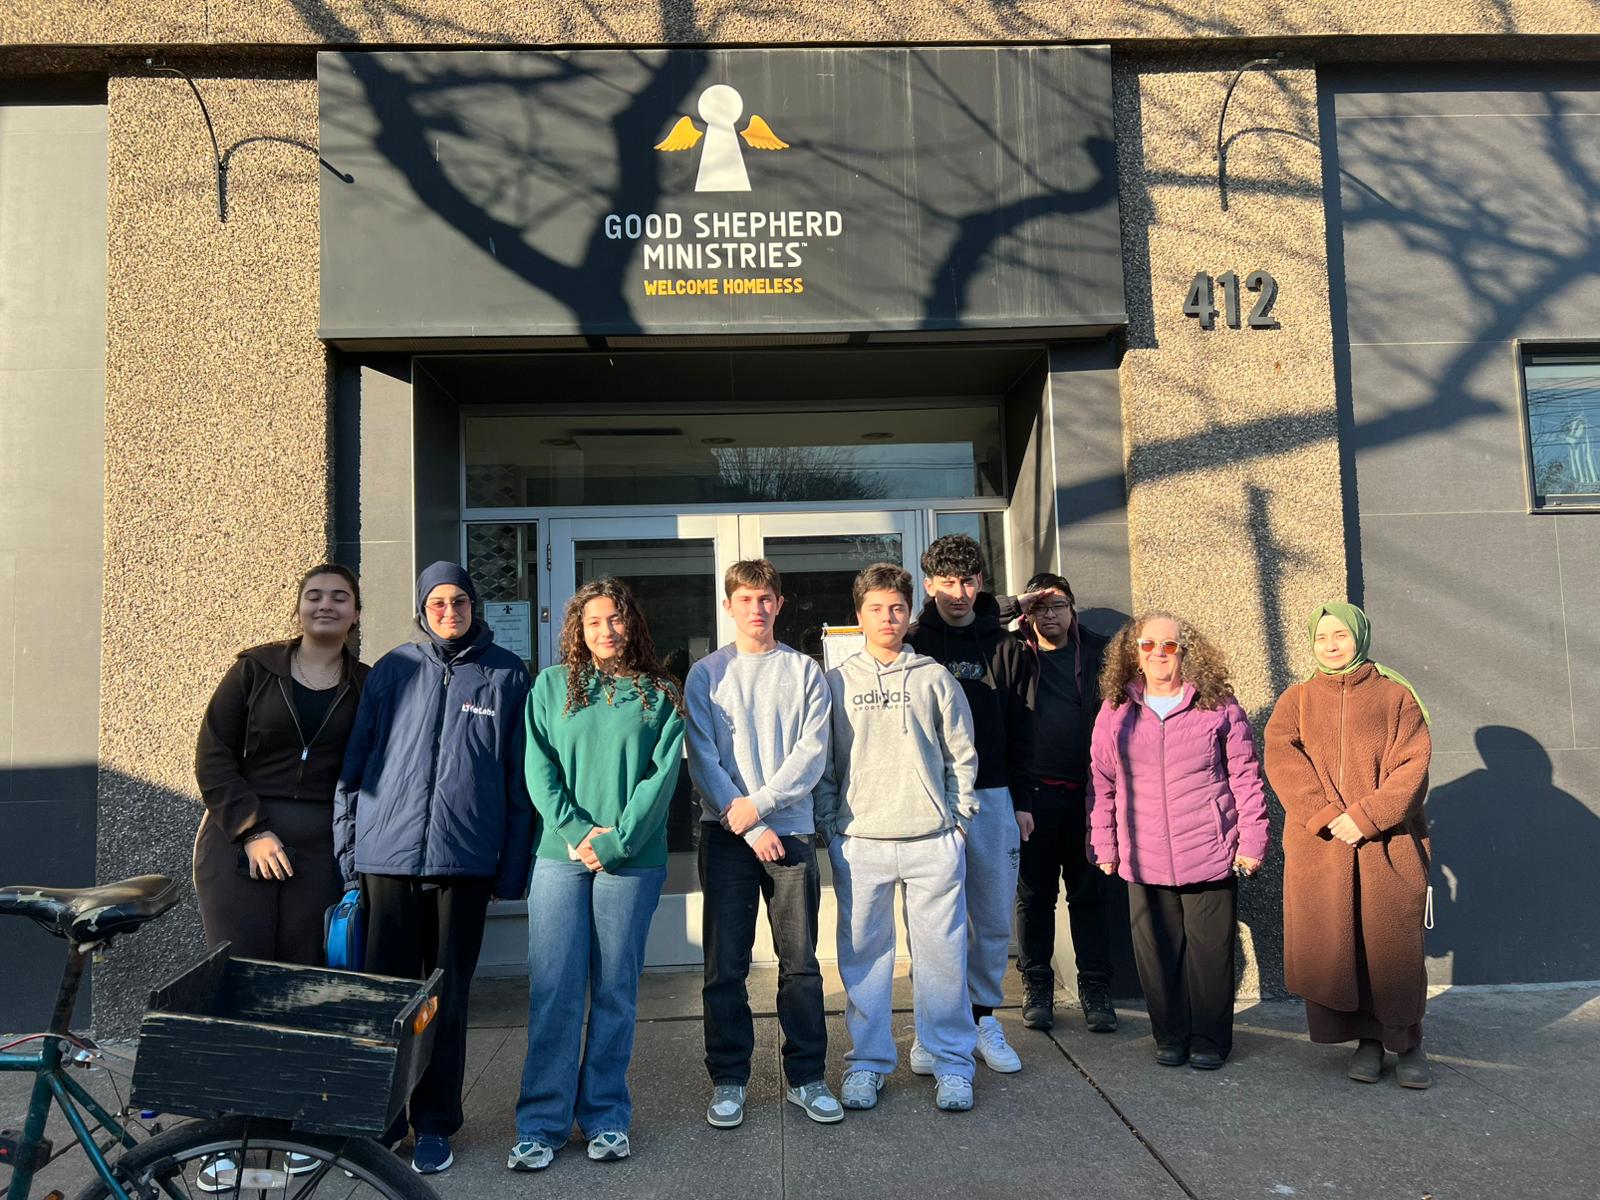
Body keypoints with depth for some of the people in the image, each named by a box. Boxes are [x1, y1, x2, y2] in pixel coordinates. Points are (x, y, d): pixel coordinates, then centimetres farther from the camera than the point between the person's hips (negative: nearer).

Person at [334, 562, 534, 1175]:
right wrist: (348, 852, 3)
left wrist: (512, 868, 0)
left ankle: (435, 1125, 23)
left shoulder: (507, 675, 3)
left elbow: (520, 778, 3)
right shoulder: (393, 671, 5)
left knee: (448, 998, 8)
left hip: (466, 859, -1)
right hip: (387, 855, 1)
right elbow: (355, 763, 7)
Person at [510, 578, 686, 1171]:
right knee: (554, 990, 1)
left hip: (632, 858, 0)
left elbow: (662, 774, -3)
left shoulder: (659, 694, 5)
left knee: (615, 991, 6)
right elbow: (539, 767, 1)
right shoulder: (551, 686, 9)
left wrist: (617, 839, -13)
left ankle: (605, 1118, 18)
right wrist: (575, 831, -11)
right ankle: (541, 1124, 10)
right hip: (561, 854, 1)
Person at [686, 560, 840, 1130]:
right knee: (725, 964, 3)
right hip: (725, 832, 0)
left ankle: (807, 1077, 16)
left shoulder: (805, 671, 8)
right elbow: (702, 758, -1)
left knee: (801, 961, 4)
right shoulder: (706, 674, 7)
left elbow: (812, 752, -2)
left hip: (791, 830, 0)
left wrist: (759, 803, -13)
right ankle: (728, 1079, 16)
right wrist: (747, 825, -10)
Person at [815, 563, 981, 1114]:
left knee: (943, 954, 3)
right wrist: (828, 827, 2)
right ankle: (867, 1062, 20)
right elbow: (822, 763, 7)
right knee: (863, 955, 7)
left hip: (932, 841, 0)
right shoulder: (836, 682, 7)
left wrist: (960, 819, 4)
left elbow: (962, 755, 10)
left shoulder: (934, 678, 8)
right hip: (859, 843, 0)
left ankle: (951, 1064, 17)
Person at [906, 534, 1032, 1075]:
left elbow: (1020, 730, 10)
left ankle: (983, 1017, 22)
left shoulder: (1005, 648, 8)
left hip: (992, 799, 2)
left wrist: (1022, 801, 6)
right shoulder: (912, 646, 2)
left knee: (994, 919, 8)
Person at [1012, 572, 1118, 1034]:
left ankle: (1095, 988, 17)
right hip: (1033, 793, -1)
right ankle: (1036, 986, 19)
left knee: (1090, 892, 7)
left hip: (1086, 792, 1)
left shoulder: (1098, 653, 8)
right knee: (1034, 893, 7)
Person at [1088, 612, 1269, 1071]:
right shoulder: (1115, 710, 6)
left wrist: (1252, 840, -1)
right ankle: (1170, 1036, 22)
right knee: (1156, 952, 6)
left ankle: (1209, 1039, 20)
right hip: (1144, 858, 2)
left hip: (1210, 855, -2)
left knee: (1209, 950, 4)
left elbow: (1245, 776, 2)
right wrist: (1105, 844, 8)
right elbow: (1103, 783, 9)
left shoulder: (1218, 706, 1)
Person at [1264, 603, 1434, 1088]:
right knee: (1333, 945, 3)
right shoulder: (1296, 700, 9)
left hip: (1387, 844, -1)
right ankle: (1367, 1039, 19)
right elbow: (1282, 760, -5)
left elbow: (1411, 766, -4)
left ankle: (1406, 1041, 19)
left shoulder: (1395, 696, 6)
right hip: (1318, 845, 1)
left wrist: (1365, 816, -16)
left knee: (1394, 946, 1)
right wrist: (1325, 816, -17)